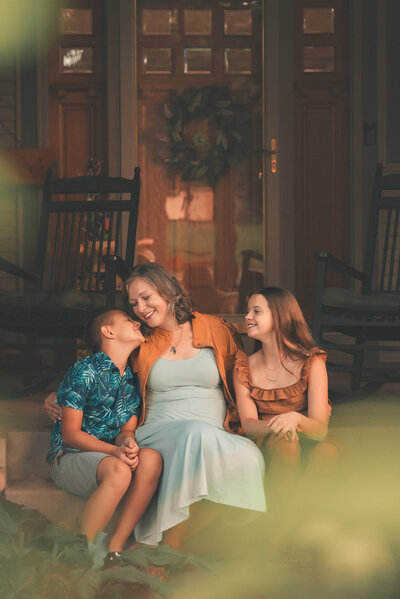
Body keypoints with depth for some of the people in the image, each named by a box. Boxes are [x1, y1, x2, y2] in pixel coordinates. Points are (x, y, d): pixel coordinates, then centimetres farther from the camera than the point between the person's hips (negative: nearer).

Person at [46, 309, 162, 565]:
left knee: (151, 458, -25)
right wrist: (114, 450, -25)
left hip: (110, 455, 6)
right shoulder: (85, 371, -10)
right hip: (69, 456, -6)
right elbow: (70, 433, -12)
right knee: (118, 471, -37)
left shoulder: (132, 380, 12)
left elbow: (127, 429, 12)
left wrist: (128, 442, -15)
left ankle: (114, 549, -24)